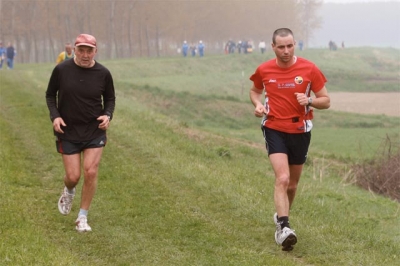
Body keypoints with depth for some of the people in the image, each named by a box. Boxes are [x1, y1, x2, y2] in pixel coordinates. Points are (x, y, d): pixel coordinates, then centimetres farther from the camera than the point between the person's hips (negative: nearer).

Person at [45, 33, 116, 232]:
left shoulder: (103, 73, -7)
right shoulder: (61, 70, -10)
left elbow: (110, 98, 8)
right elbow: (50, 95, 4)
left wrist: (108, 115, -10)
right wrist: (54, 115, -12)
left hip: (95, 131, 1)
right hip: (68, 131, 0)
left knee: (91, 173, -8)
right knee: (73, 176, 0)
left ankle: (82, 218, 9)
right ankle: (69, 191, 40)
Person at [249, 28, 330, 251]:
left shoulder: (309, 69, -7)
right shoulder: (264, 70, -3)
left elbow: (326, 101, -2)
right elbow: (255, 91, 17)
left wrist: (309, 100, -22)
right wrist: (258, 104, -5)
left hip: (300, 131, 2)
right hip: (274, 129, -2)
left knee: (292, 184, 15)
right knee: (282, 178, -21)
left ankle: (282, 217, 41)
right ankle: (283, 228, -27)